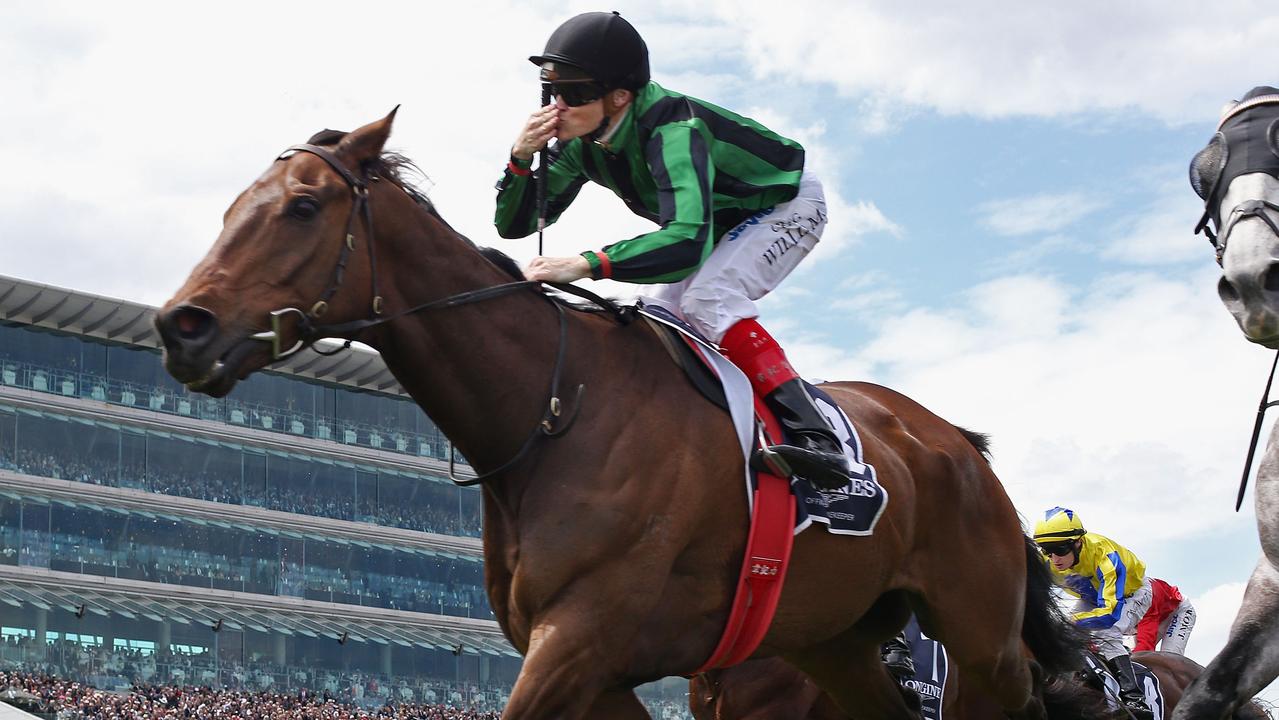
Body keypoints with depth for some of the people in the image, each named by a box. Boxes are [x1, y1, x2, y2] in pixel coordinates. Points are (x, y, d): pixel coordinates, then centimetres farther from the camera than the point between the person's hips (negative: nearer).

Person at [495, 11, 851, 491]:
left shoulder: (672, 128, -40)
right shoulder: (581, 141, -16)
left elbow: (688, 241, -55)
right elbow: (514, 225, -11)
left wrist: (586, 265, -63)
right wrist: (520, 158, -30)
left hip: (787, 203, -8)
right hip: (720, 217, 9)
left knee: (706, 299, -29)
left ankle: (811, 434, -35)